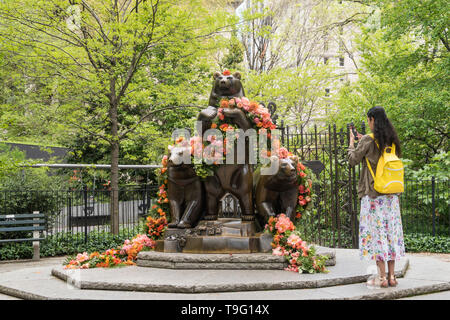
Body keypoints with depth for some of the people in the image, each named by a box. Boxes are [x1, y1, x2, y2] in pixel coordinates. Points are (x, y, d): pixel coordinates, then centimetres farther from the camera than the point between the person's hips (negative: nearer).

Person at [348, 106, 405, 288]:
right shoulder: (392, 140, 8)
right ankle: (391, 276, 12)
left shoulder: (368, 140, -11)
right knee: (391, 230, 9)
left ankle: (382, 277, -2)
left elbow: (353, 160, -3)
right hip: (391, 193, 6)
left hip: (373, 194, -6)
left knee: (375, 231, -2)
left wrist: (352, 143, 14)